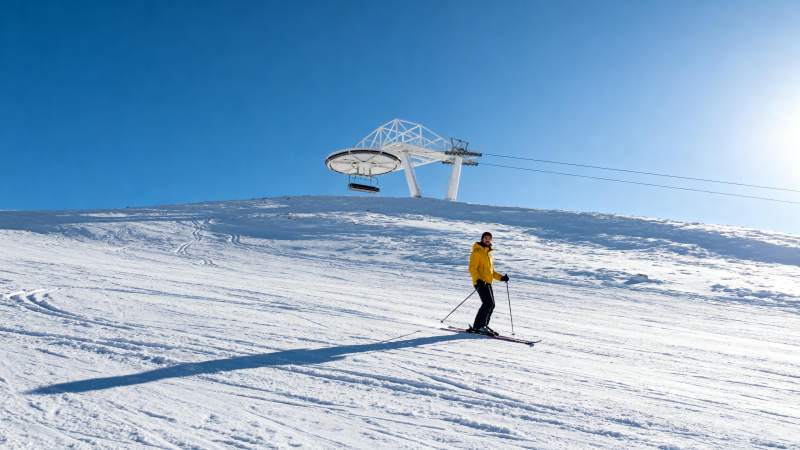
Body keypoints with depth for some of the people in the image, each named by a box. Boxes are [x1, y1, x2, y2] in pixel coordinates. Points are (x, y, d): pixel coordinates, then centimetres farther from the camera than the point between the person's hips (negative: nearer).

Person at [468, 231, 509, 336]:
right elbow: (472, 268, -14)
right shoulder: (477, 252, -6)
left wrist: (500, 277, 16)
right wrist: (477, 280, -27)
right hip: (480, 282, -9)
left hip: (488, 282, 9)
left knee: (491, 305, 7)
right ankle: (478, 326, -15)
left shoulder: (488, 252, 21)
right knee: (488, 303, -17)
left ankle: (483, 325, 16)